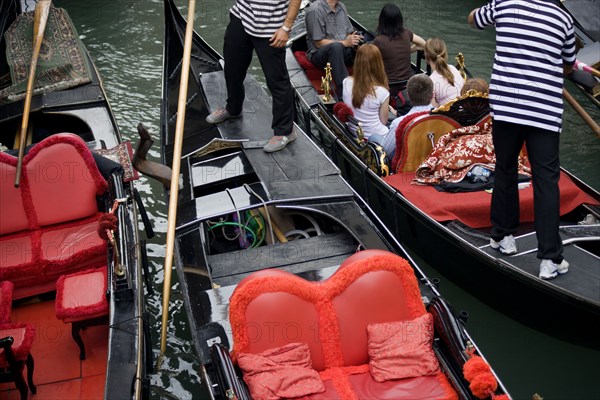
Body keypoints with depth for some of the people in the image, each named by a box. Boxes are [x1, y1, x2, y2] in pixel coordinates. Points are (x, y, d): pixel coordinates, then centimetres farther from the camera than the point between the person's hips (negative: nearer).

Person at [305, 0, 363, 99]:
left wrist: (352, 39, -7)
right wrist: (344, 43, -21)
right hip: (319, 54, -7)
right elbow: (319, 43, -16)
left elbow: (349, 33, 18)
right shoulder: (315, 10, -13)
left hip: (343, 51, 7)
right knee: (336, 46, -39)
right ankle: (343, 93, -45)